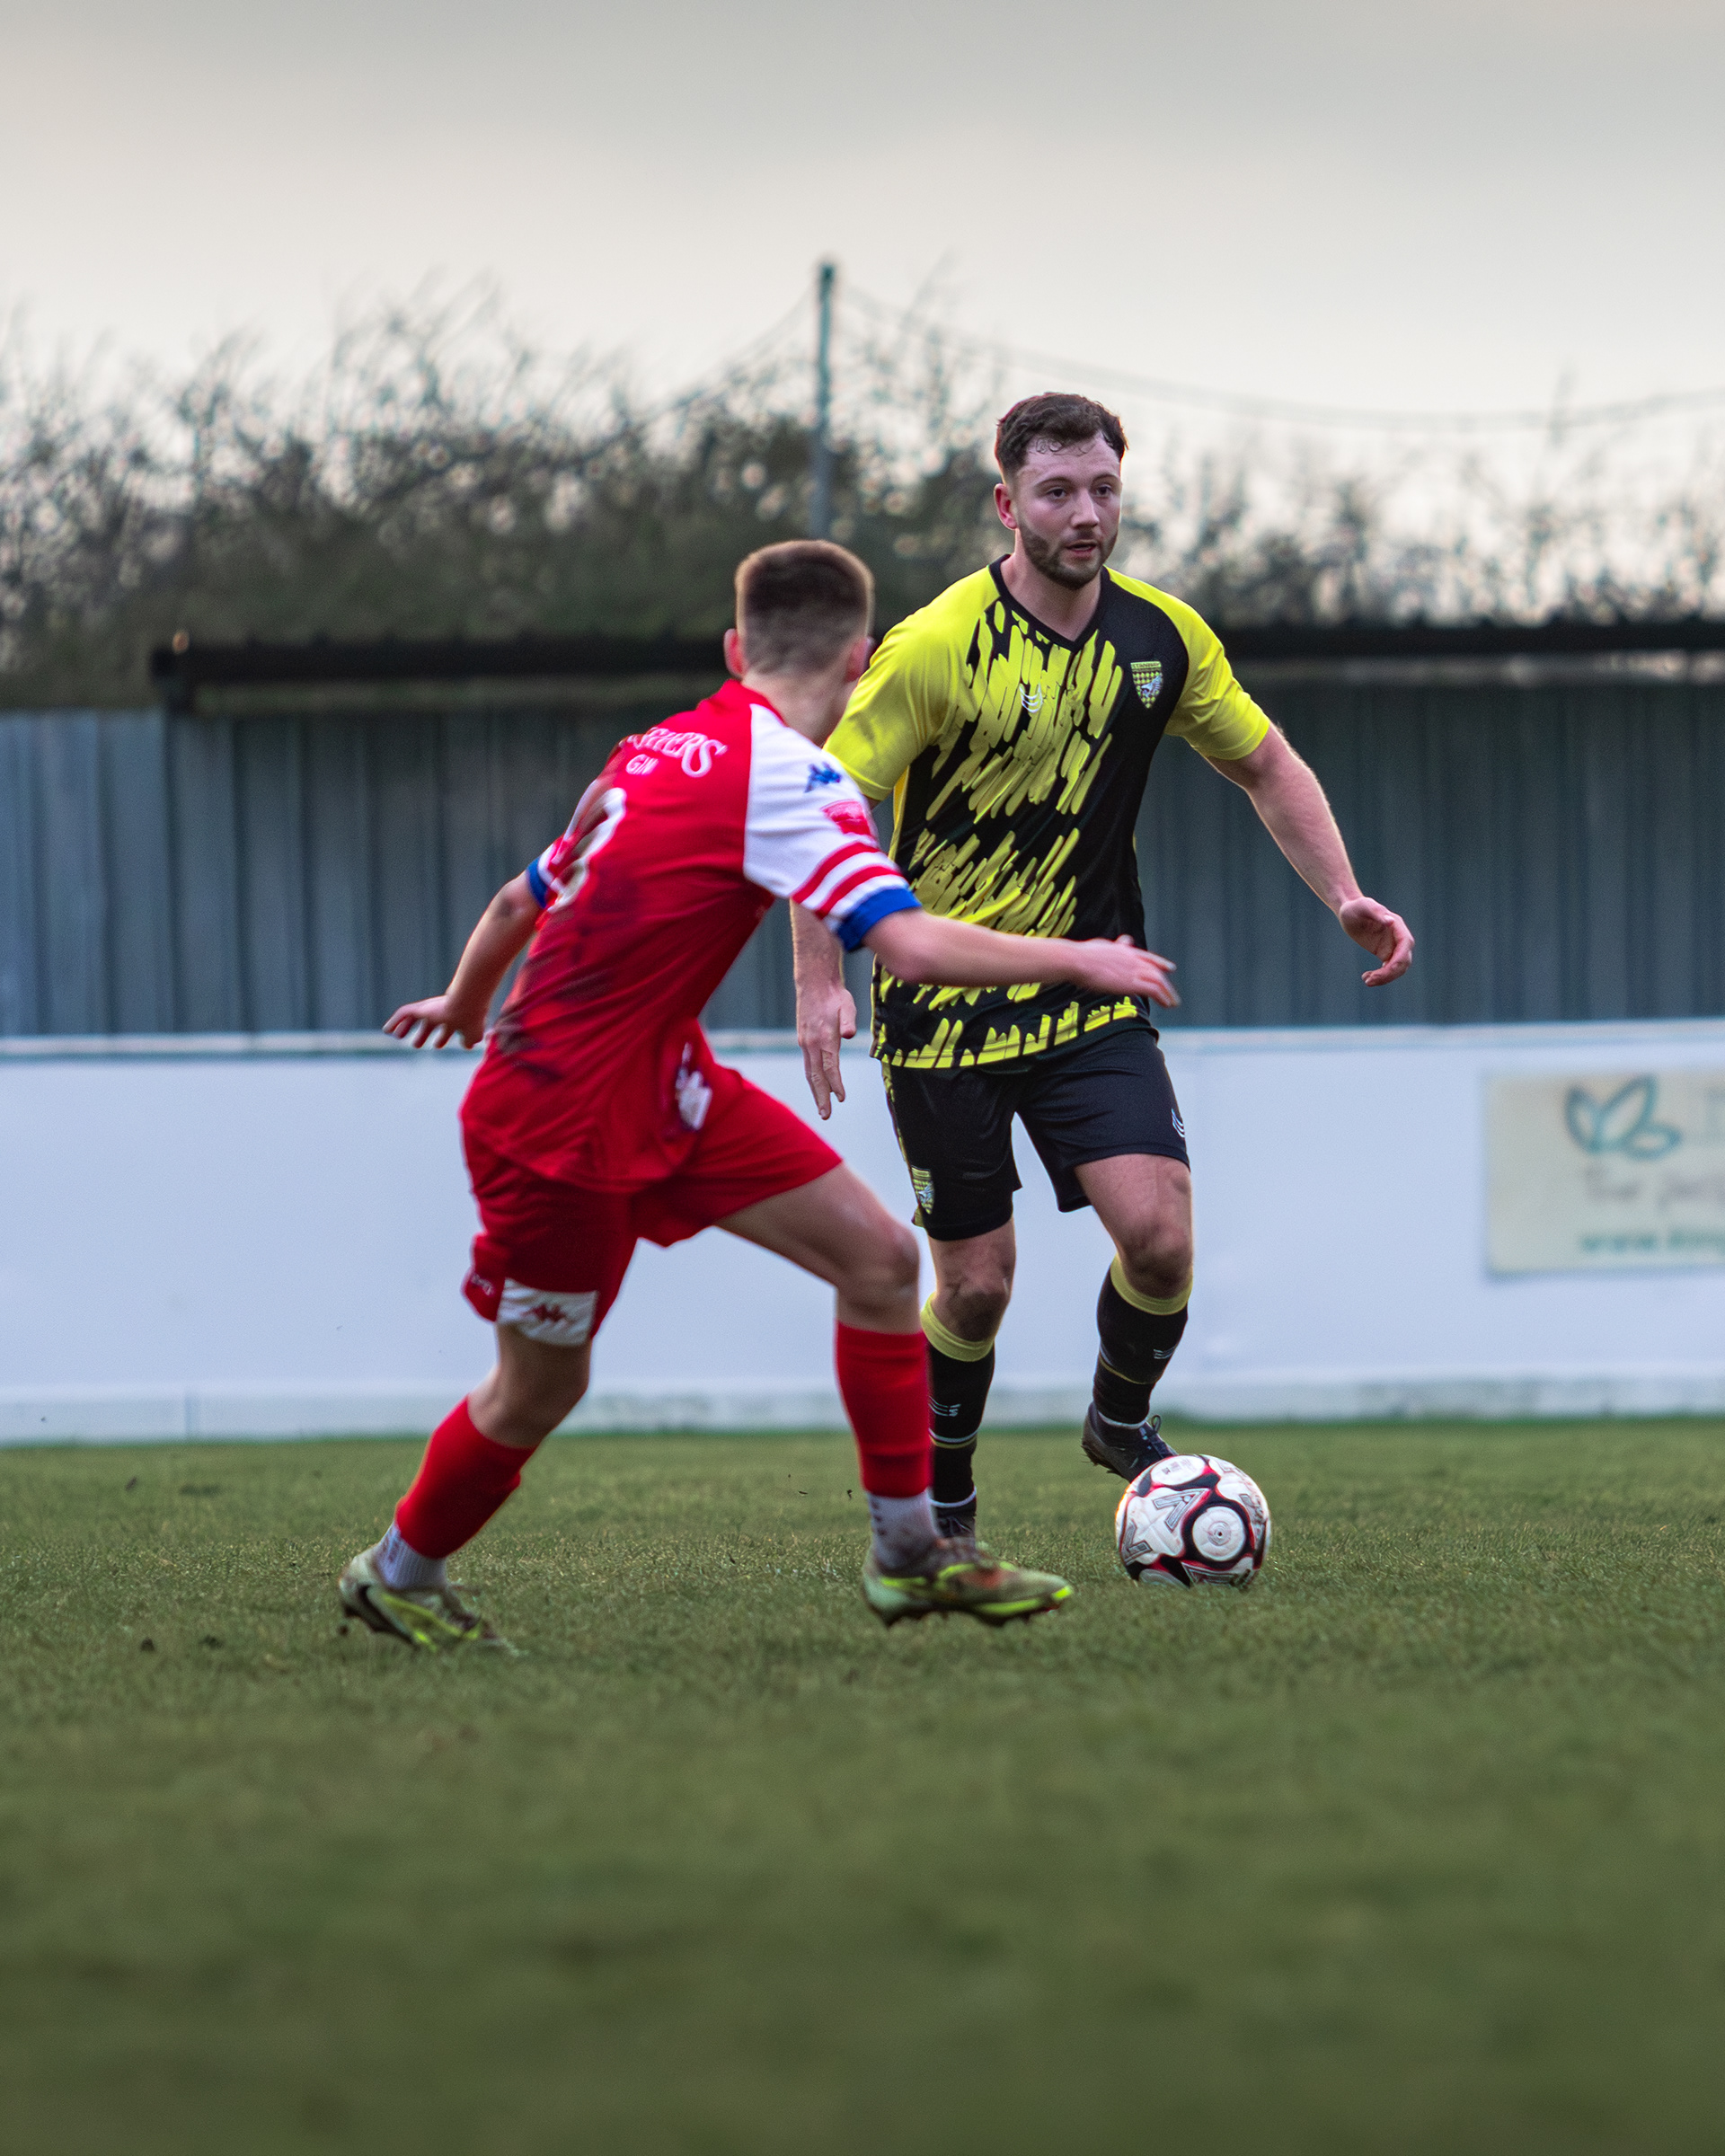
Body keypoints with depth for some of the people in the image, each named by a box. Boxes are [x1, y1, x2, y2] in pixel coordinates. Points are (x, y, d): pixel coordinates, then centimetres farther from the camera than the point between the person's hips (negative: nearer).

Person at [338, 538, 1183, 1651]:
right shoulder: (787, 776, -20)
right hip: (565, 1122, -9)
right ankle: (398, 1577, 32)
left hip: (662, 1090, 9)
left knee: (880, 1255, 3)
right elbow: (912, 945, -30)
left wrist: (466, 1002, 38)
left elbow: (519, 902, 18)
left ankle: (909, 1555, 9)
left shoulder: (660, 753, 6)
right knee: (542, 1390, 8)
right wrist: (1073, 960, -17)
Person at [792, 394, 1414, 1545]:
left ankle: (1122, 1418, 15)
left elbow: (1267, 766, 12)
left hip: (1092, 1003, 3)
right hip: (943, 1007, -3)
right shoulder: (935, 648, -15)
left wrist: (1344, 894, -3)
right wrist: (820, 980, -24)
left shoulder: (1162, 636, -1)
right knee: (978, 1279, -1)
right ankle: (937, 1502, 25)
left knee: (1158, 1230, -15)